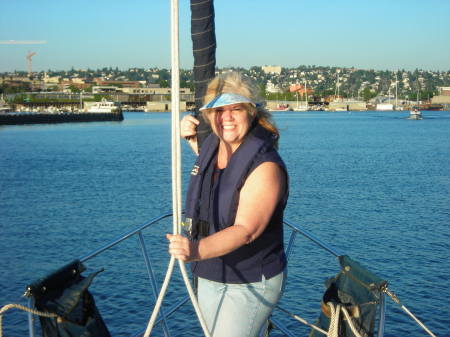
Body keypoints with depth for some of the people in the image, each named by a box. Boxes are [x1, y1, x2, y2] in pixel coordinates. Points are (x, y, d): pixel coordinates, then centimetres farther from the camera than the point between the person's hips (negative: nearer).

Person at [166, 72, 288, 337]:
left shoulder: (266, 166, -23)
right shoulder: (211, 145, 1)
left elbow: (246, 230, -33)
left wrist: (196, 250, -48)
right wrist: (191, 138, 8)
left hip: (250, 284, -8)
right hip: (208, 276, 8)